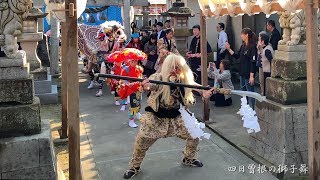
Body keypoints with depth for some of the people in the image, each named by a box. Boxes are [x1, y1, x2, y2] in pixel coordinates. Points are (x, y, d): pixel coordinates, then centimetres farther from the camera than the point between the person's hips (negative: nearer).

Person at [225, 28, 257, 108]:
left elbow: (253, 62, -19)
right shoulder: (243, 46, 9)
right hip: (242, 73, 9)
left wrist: (252, 76, -21)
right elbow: (237, 56, 15)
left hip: (248, 74, -9)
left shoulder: (252, 47, -16)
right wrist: (229, 49, 7)